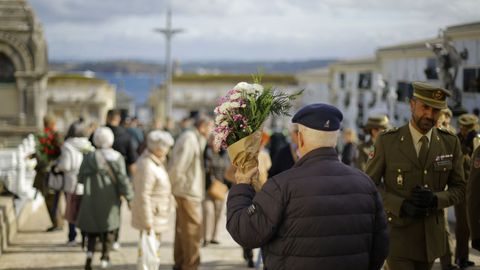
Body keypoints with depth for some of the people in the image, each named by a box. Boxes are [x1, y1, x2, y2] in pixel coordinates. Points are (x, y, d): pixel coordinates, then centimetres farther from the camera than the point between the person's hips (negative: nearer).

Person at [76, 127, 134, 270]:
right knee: (109, 228, 16)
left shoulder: (89, 158, -7)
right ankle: (105, 257, 20)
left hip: (91, 199, 0)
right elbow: (123, 180, -10)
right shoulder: (117, 158, -9)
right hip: (110, 200, 0)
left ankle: (90, 252, -9)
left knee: (92, 228, 12)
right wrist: (129, 197, -2)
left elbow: (81, 178, -3)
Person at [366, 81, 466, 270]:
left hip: (432, 236, 4)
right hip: (398, 234, -4)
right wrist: (402, 206, -19)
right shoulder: (387, 141, -8)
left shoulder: (450, 143, 1)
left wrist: (435, 199, -15)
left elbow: (459, 188, 6)